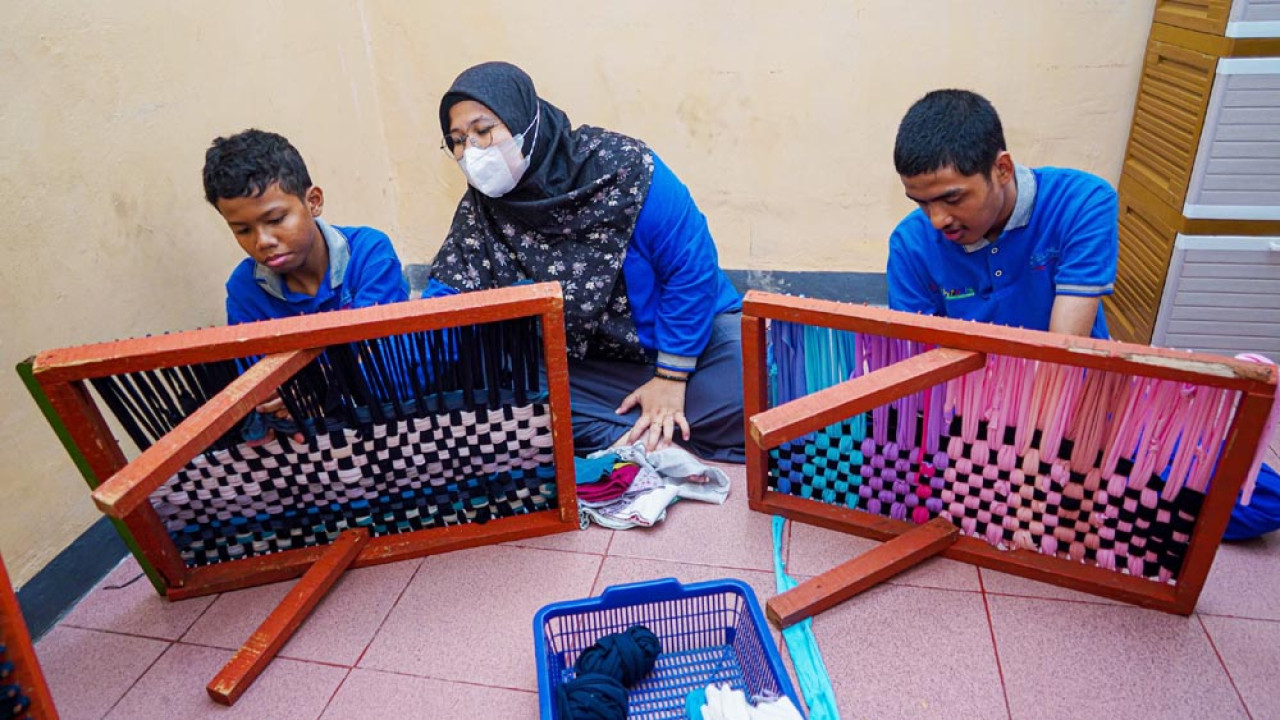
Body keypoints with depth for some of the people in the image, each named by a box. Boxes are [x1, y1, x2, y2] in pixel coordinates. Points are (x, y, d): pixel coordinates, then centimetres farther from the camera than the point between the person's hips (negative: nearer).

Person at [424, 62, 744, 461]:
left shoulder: (622, 167, -16)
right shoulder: (480, 209, -3)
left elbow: (691, 268, -13)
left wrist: (671, 378, -13)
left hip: (694, 336, -3)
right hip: (591, 365, 4)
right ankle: (653, 438, -20)